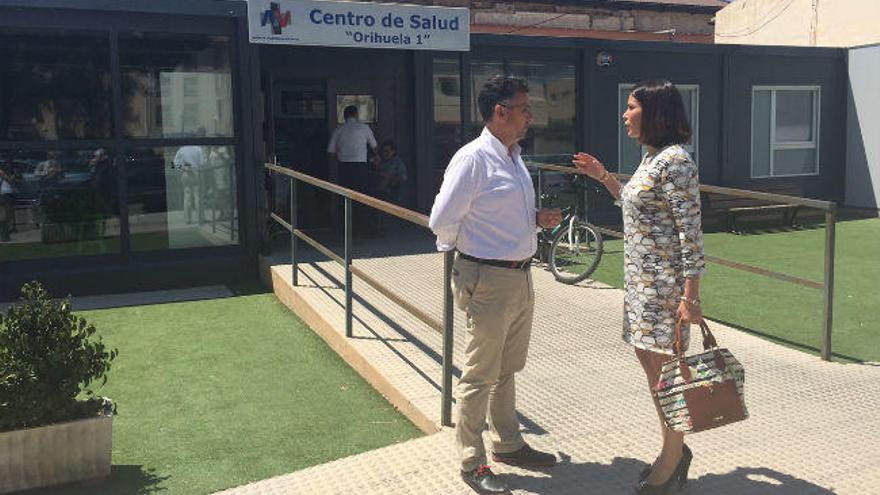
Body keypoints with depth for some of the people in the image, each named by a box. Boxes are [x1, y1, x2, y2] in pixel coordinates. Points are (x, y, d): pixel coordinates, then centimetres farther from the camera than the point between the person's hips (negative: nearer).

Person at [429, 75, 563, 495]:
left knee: (507, 370, 21)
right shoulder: (472, 159, -18)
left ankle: (508, 444, 38)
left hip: (521, 276, 9)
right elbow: (442, 221, -18)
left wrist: (538, 219, 4)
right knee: (480, 375, 3)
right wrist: (464, 249, -2)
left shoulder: (514, 157, 11)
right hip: (489, 281, -9)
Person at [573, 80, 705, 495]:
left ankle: (673, 456, 18)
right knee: (648, 360, 16)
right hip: (640, 278, 10)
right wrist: (602, 177, 20)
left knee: (664, 368, 1)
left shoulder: (675, 161, -16)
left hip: (665, 281, -10)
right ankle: (675, 449, 31)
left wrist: (689, 296, -21)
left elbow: (691, 233, -19)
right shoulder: (651, 157, 13)